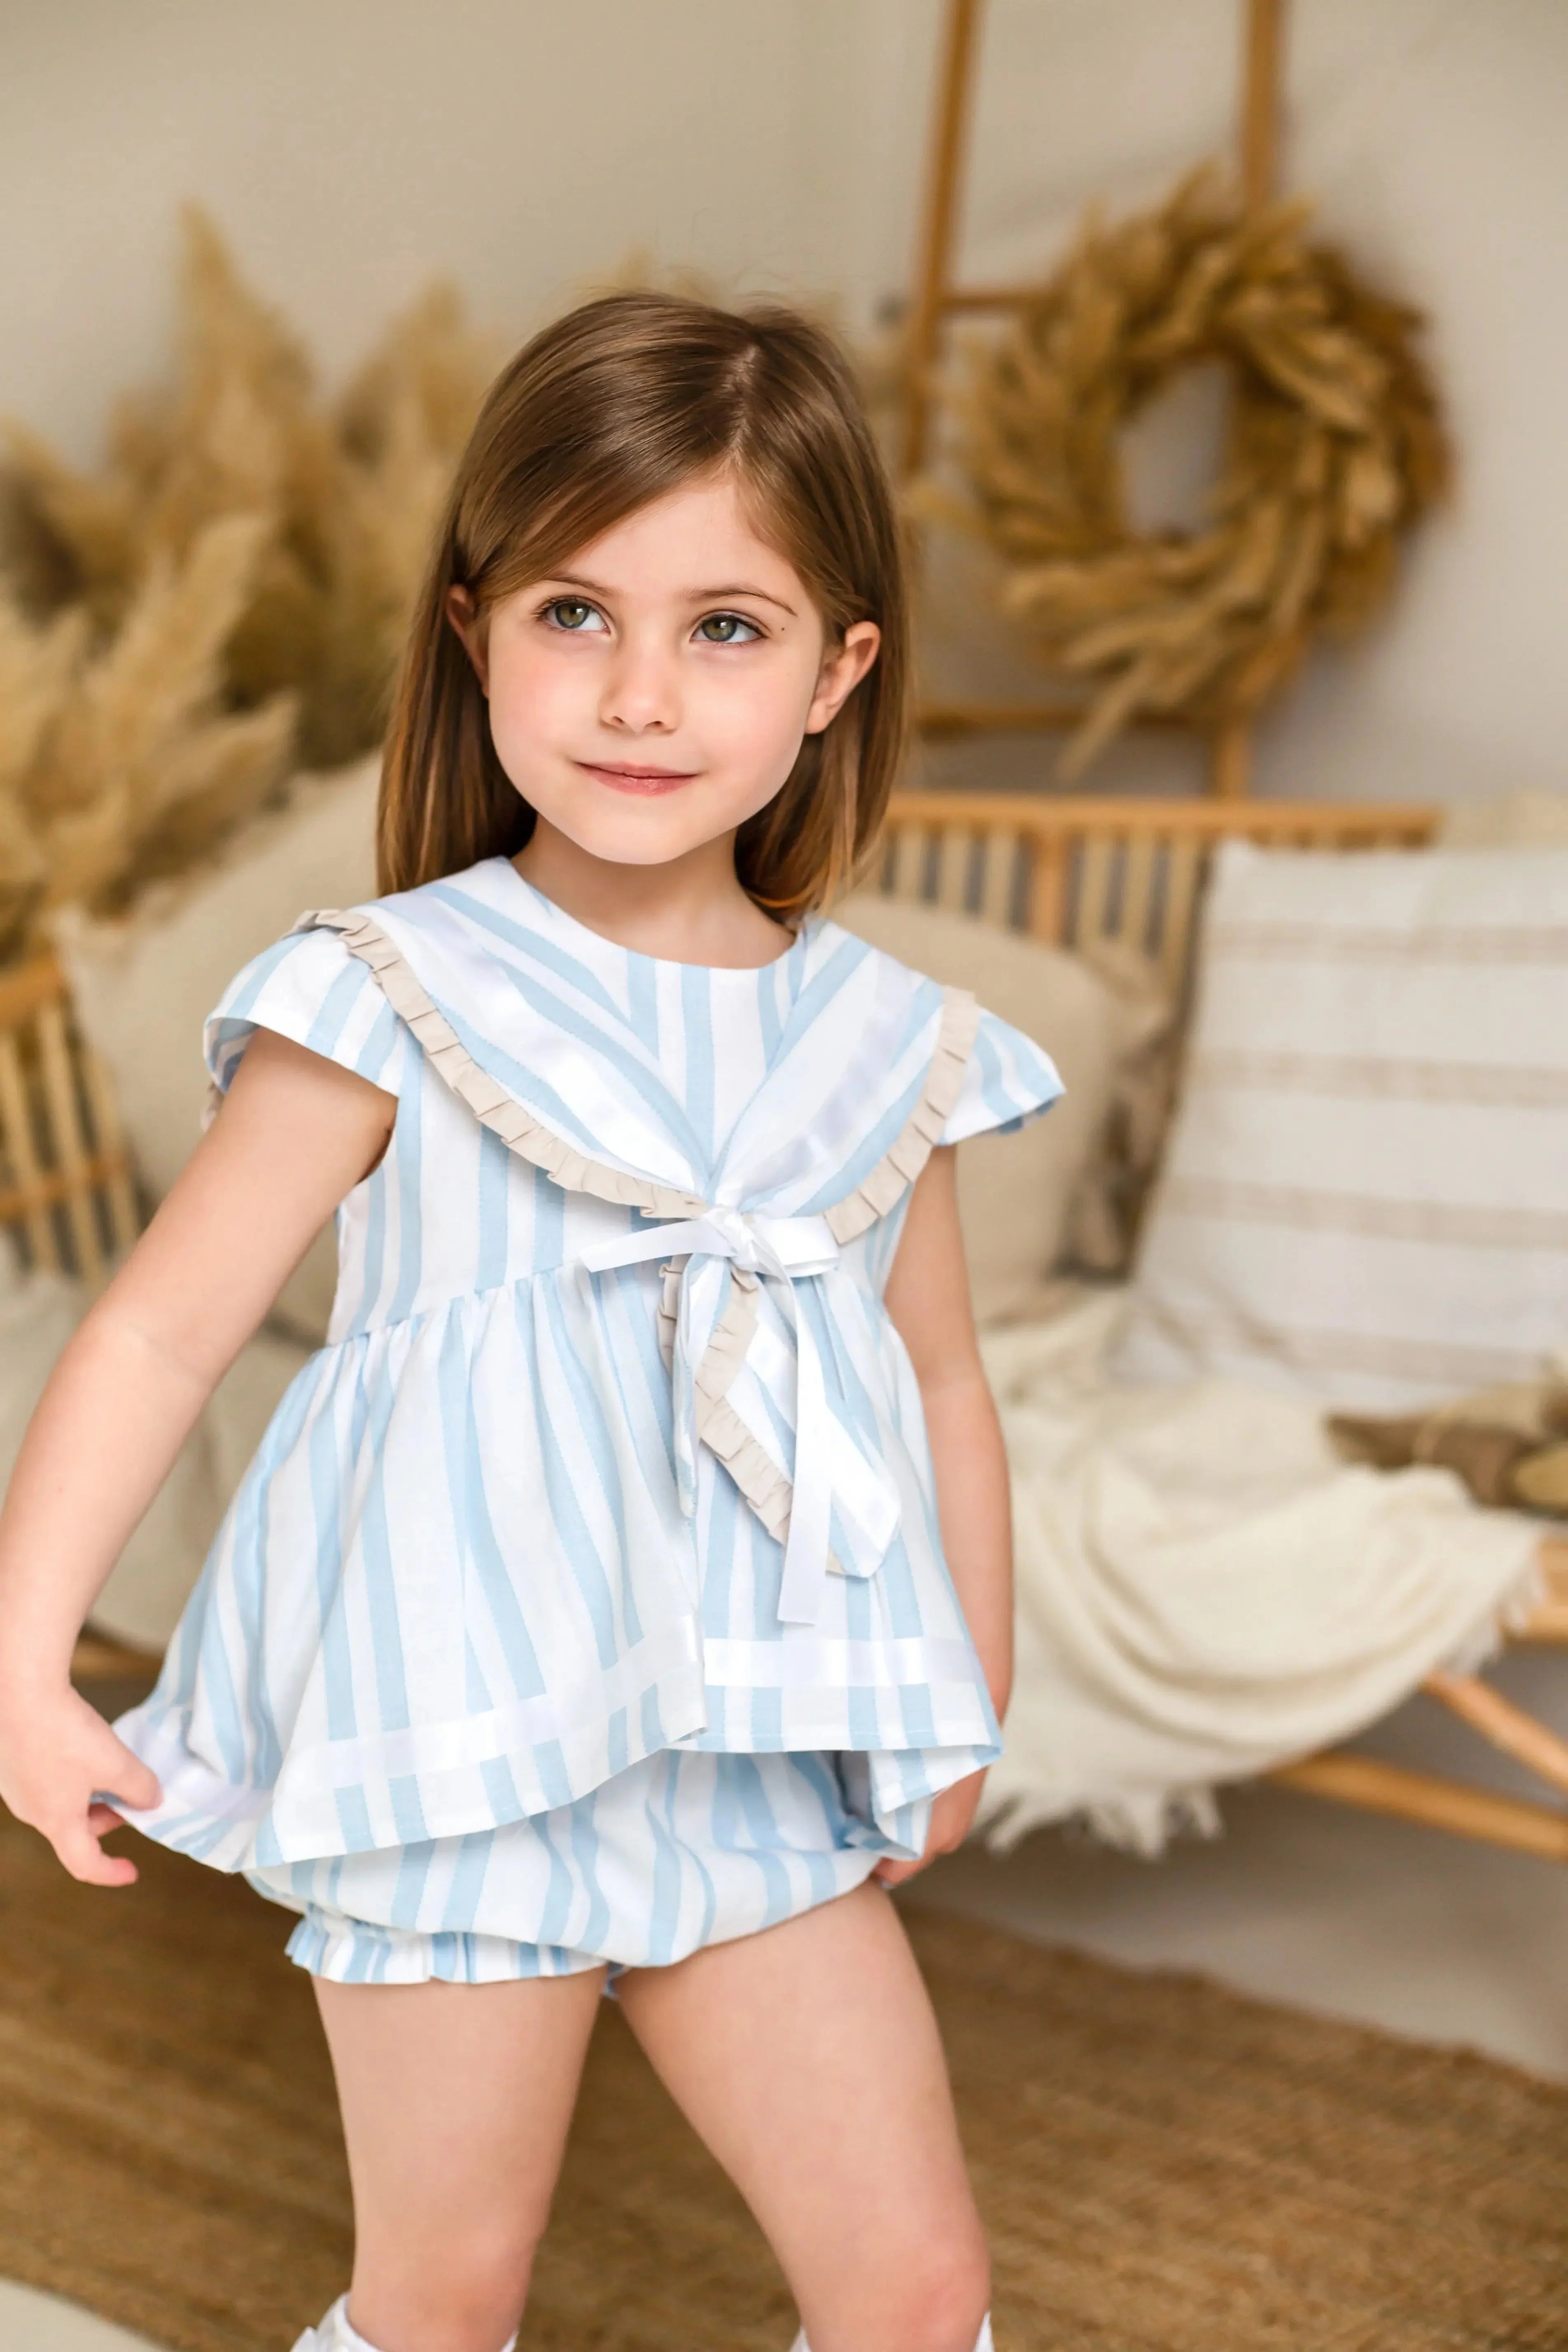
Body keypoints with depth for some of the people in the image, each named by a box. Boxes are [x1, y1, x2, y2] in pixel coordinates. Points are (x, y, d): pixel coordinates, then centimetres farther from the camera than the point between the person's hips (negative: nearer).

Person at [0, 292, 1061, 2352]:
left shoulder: (886, 1045, 1)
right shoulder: (394, 1003, -10)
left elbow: (941, 1381, 13)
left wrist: (970, 1713, 17)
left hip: (765, 1772, 3)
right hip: (462, 1750, -3)